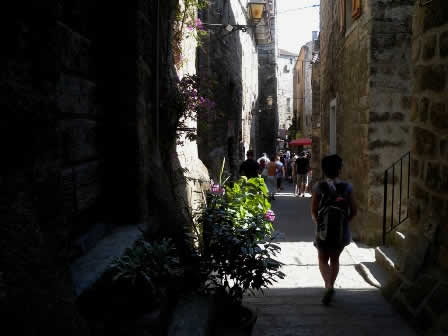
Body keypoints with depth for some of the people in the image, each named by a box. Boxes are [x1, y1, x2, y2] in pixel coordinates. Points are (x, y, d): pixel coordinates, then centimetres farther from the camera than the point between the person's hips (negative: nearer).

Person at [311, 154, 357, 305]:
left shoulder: (319, 187, -10)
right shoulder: (347, 187, -6)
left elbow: (313, 211, -9)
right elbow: (353, 211, -4)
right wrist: (344, 222, 12)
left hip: (324, 230, -2)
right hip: (342, 231, 2)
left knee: (323, 260, 14)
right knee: (335, 259, 21)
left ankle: (328, 286, -7)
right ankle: (330, 287, 27)